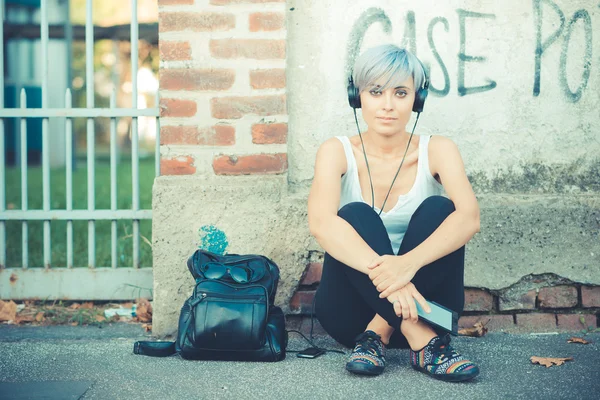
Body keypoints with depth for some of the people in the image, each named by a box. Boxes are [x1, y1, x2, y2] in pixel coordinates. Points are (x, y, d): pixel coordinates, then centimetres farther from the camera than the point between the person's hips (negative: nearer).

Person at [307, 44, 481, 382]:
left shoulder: (437, 151, -5)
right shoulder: (338, 151, -7)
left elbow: (469, 217, -25)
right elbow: (321, 222, -27)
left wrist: (409, 262, -44)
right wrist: (381, 270, -44)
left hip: (422, 297, 0)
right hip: (354, 308, 0)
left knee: (438, 209, -23)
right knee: (355, 215, -27)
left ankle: (379, 333, -25)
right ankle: (424, 342, -34)